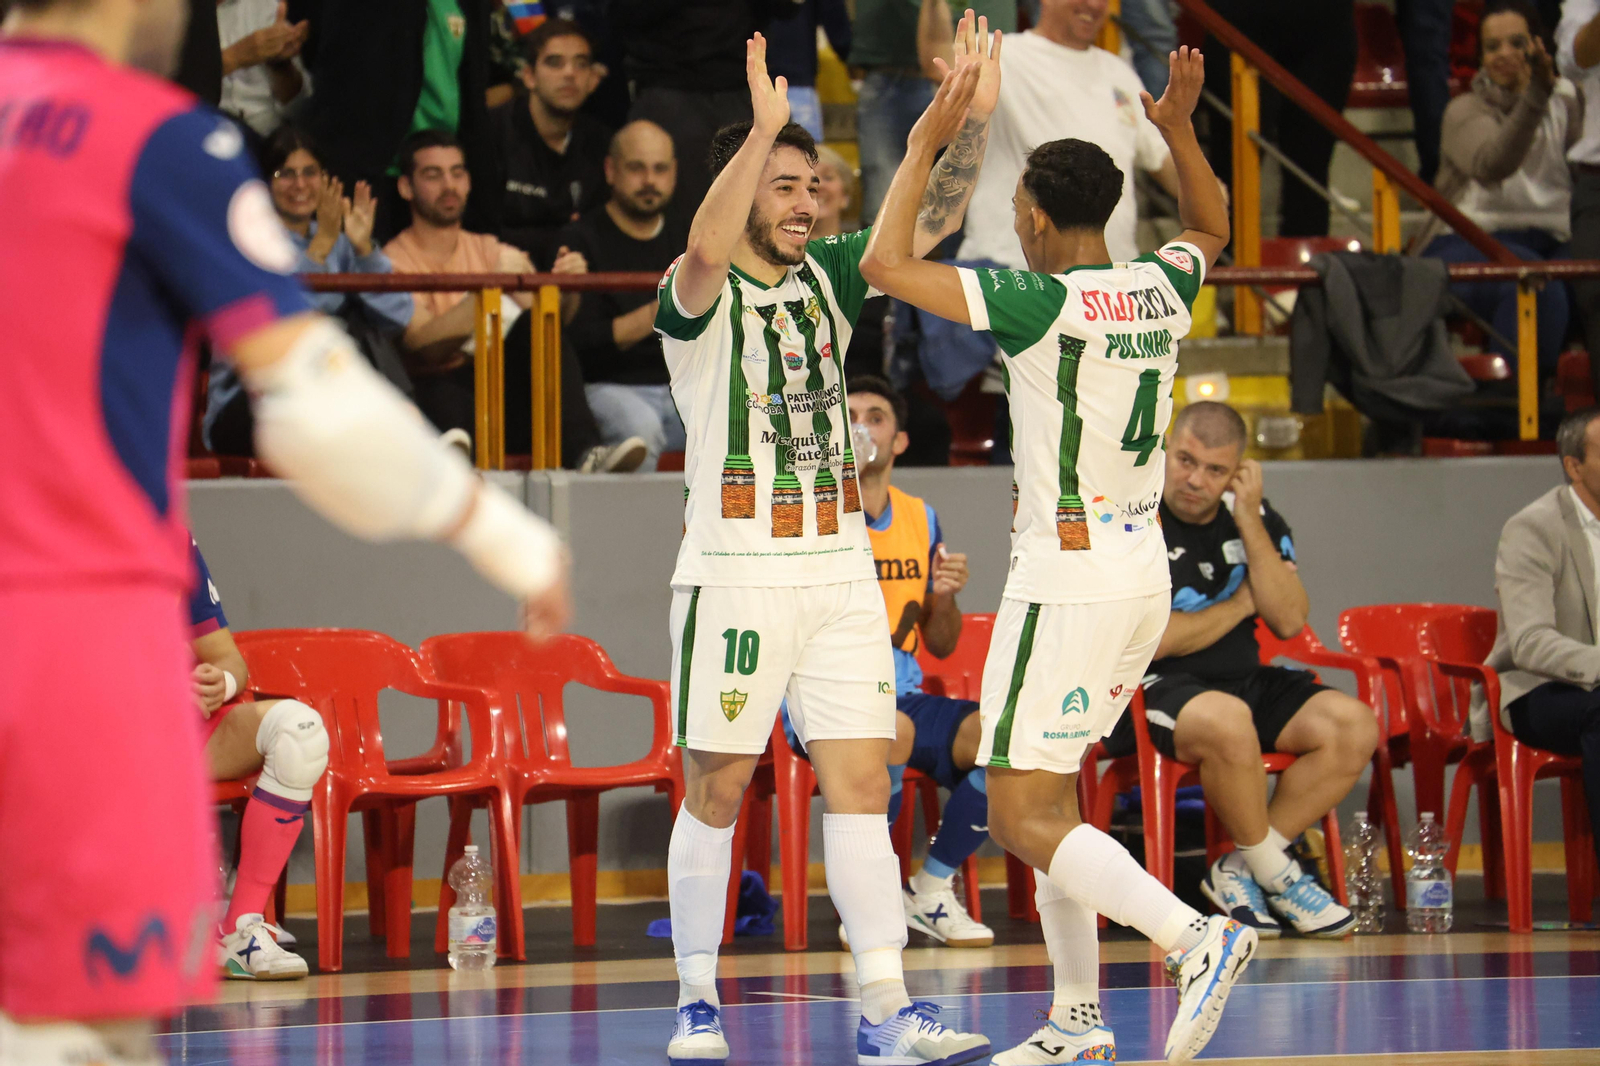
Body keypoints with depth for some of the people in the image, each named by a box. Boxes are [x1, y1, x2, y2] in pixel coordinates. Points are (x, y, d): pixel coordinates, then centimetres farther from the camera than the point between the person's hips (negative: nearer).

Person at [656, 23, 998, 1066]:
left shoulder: (829, 276, 12)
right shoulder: (701, 295, -6)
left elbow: (928, 224, 5)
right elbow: (705, 247, -29)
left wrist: (974, 120, -9)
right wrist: (765, 129, -40)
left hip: (840, 568, 5)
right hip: (735, 569, -5)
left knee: (861, 785, -1)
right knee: (715, 791, 1)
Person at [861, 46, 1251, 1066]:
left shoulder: (1043, 302, -15)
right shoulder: (1162, 287, 6)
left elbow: (887, 265, -17)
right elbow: (1213, 227, 30)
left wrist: (925, 147, -9)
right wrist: (1181, 128, 18)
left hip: (1068, 579, -8)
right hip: (1144, 572, 8)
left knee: (1024, 817, -7)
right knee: (1048, 788, 19)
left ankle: (1196, 937, -23)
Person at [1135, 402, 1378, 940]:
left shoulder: (1253, 515, 6)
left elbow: (1289, 621, -4)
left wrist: (1250, 524, -12)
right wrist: (1237, 605, -4)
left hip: (1245, 679, 7)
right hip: (1156, 689, -7)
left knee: (1355, 727, -14)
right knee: (1227, 721, -39)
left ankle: (1238, 872, -10)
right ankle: (1277, 875, -15)